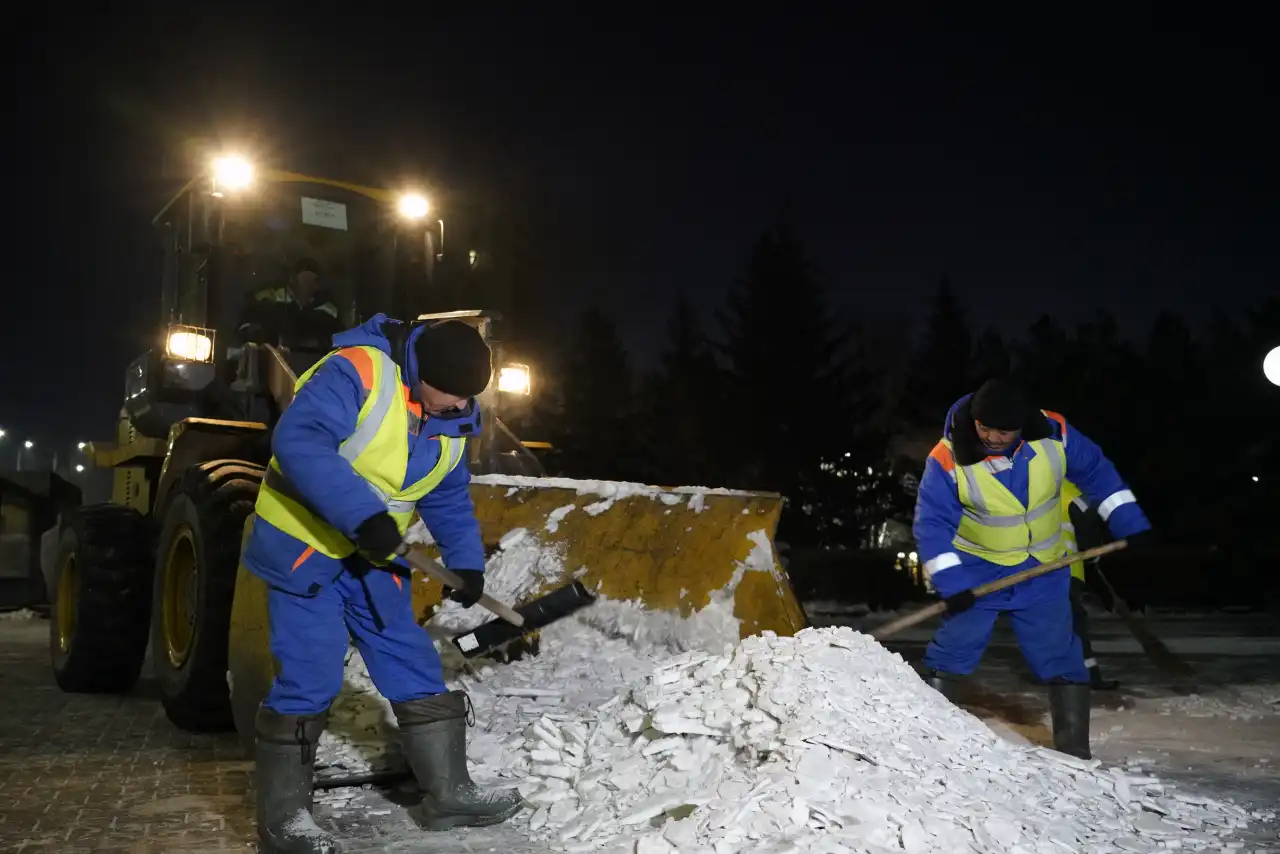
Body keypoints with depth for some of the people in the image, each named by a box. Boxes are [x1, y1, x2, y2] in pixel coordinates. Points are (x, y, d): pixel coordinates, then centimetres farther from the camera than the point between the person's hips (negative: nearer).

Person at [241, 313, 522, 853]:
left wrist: (466, 561, 2)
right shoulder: (355, 372, -22)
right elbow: (297, 442, -34)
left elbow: (449, 498, 14)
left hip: (372, 557, 8)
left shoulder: (450, 420, 4)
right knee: (309, 679, -9)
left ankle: (448, 794, 19)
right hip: (302, 543, -7)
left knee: (412, 666, 8)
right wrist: (361, 514, -40)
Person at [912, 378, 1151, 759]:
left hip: (1043, 572, 2)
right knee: (952, 651, 0)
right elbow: (932, 524, -19)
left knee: (1060, 658, 6)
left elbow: (1097, 473, -1)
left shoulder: (1053, 433, -17)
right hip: (976, 571, -2)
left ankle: (1074, 752, 18)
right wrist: (950, 583, -25)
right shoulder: (947, 459, -24)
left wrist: (1132, 526, -1)